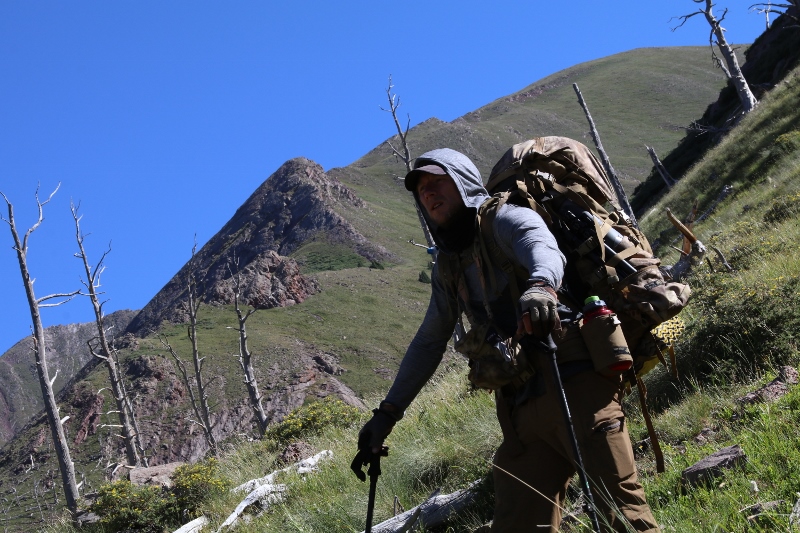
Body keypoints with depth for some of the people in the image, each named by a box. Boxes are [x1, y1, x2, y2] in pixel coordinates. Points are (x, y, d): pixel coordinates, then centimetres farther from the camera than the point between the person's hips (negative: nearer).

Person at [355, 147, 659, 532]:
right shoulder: (448, 266, 22)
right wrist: (387, 412, 24)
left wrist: (541, 285, -48)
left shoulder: (505, 219, 0)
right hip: (521, 410, 7)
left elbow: (545, 250, -23)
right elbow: (429, 342, 28)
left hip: (574, 383, -7)